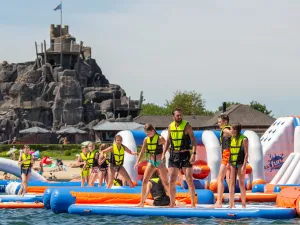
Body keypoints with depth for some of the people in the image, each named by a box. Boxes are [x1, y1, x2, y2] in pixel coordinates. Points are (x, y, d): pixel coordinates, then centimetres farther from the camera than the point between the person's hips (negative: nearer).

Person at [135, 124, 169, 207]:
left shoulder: (160, 138, -13)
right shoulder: (146, 139, 2)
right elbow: (142, 151, 7)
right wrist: (137, 162, 0)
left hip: (160, 162, -5)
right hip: (151, 162, 5)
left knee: (165, 182, 0)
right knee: (144, 181, -3)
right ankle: (142, 202, 3)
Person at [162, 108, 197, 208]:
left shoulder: (187, 126, -6)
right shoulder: (170, 126, 7)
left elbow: (194, 141, -8)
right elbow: (168, 141, 17)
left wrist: (194, 154, -19)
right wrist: (164, 153, 8)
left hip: (185, 155, -4)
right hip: (174, 155, 4)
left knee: (189, 179, -6)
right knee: (172, 180, 2)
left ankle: (193, 203, -2)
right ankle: (172, 203, 10)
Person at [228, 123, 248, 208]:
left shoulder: (244, 139, -7)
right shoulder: (231, 139, 9)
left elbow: (246, 153, -9)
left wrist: (244, 166, -15)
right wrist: (228, 163, 9)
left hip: (240, 163, -5)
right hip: (232, 163, 5)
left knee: (241, 183, -2)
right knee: (232, 183, 2)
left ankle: (243, 204, 2)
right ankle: (231, 204, 3)